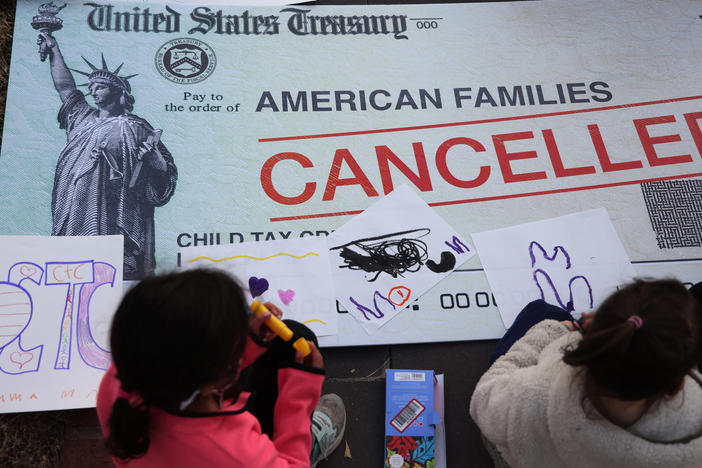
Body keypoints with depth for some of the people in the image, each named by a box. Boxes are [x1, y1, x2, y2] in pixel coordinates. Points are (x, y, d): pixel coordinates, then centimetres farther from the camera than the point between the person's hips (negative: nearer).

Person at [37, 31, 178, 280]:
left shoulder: (134, 127, 2)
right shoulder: (83, 118, 20)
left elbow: (164, 172, -1)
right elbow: (65, 87, 30)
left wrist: (152, 153, -20)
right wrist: (53, 49, 34)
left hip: (112, 220, -6)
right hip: (74, 217, 6)